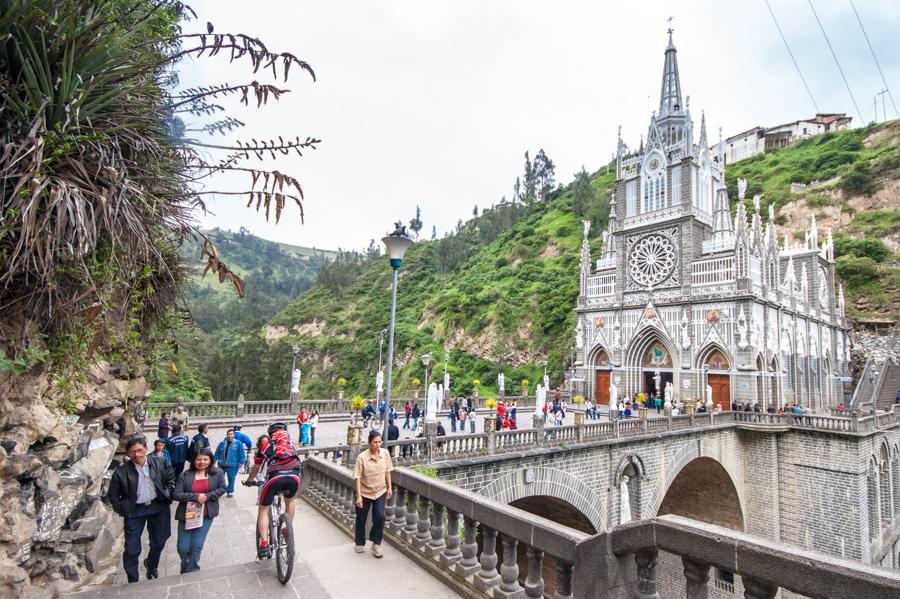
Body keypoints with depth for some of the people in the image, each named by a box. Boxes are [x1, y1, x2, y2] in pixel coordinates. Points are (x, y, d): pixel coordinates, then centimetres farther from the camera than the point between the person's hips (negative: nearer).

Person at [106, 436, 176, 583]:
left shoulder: (160, 463, -12)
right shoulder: (121, 472, -15)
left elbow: (171, 479, 4)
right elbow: (112, 495, -1)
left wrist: (167, 496, -2)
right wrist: (123, 510, -5)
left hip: (158, 507, 2)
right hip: (135, 511, -2)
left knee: (158, 543, 17)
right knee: (132, 549, 4)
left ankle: (151, 566, 46)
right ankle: (132, 581, 24)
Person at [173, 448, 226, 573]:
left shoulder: (217, 473, -1)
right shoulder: (185, 476, -3)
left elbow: (222, 488, -2)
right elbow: (176, 495, -8)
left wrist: (206, 496, -15)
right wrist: (195, 496, -19)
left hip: (206, 515, -1)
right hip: (186, 515, 1)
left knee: (197, 546, -4)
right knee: (183, 548, 4)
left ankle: (189, 572, 20)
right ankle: (190, 569, 35)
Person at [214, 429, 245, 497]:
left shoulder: (238, 443, -6)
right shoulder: (222, 443, 1)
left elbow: (241, 454, -3)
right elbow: (217, 453, 7)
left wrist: (241, 463, -5)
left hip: (232, 465, -2)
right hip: (221, 465, 2)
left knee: (231, 479, 6)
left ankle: (230, 492, 22)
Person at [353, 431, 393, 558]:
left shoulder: (385, 453, -11)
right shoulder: (362, 457, -21)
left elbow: (387, 471, 2)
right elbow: (357, 477, -17)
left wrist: (389, 487, 3)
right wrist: (358, 496, -18)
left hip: (380, 492, 2)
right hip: (365, 493, -2)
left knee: (380, 516, -11)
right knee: (361, 519, 12)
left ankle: (376, 544, 10)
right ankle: (360, 543, 36)